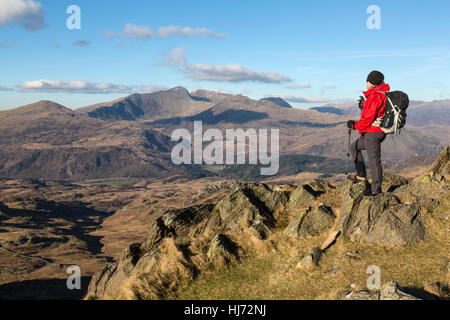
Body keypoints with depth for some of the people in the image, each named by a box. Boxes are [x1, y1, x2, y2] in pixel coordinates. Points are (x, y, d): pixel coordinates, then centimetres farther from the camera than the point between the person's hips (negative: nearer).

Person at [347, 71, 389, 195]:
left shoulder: (375, 96, -19)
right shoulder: (383, 94, 13)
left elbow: (369, 118, -21)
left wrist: (355, 126, -8)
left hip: (372, 133, -11)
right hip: (379, 132, 11)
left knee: (374, 160, -6)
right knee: (354, 147, 24)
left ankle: (376, 190, -2)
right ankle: (361, 174, 24)